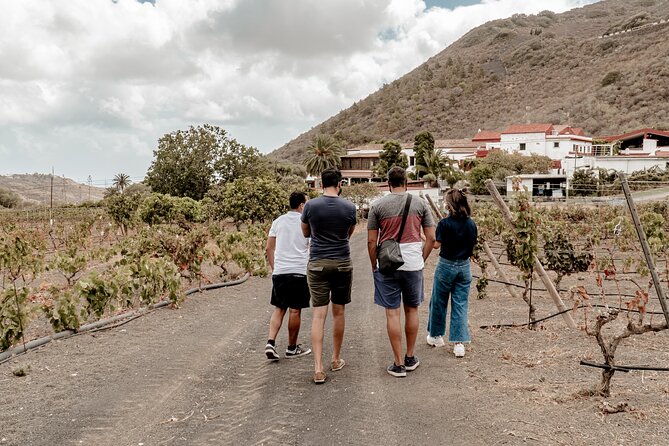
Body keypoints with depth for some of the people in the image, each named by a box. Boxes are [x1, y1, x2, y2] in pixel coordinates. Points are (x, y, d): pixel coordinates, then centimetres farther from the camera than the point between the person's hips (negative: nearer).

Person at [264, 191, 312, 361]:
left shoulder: (278, 221, 9)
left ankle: (270, 343, -2)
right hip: (299, 271, -4)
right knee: (295, 310, 6)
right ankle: (292, 348, 17)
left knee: (279, 309, 13)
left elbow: (269, 248, 10)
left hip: (279, 272, 4)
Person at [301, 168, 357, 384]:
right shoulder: (349, 207, -3)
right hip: (342, 263, 1)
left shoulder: (310, 206, -5)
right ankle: (336, 359, 25)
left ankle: (318, 367, -9)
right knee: (338, 312, 13)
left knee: (318, 314, -2)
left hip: (317, 264, -1)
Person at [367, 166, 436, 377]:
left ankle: (398, 364, 8)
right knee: (412, 310, 16)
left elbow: (371, 241, -2)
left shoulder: (378, 205, -2)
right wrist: (421, 260, 13)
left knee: (392, 313, 4)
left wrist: (374, 266, 10)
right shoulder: (420, 204, 1)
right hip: (413, 264, 2)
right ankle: (410, 358, 25)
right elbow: (431, 238, 1)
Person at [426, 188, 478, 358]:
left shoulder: (445, 223, -15)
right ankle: (459, 343, 3)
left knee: (439, 302, 13)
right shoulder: (471, 224, 0)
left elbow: (436, 245, -14)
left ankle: (436, 336, 28)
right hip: (464, 266, 4)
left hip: (446, 265, -4)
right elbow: (473, 244, 7)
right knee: (461, 304, 6)